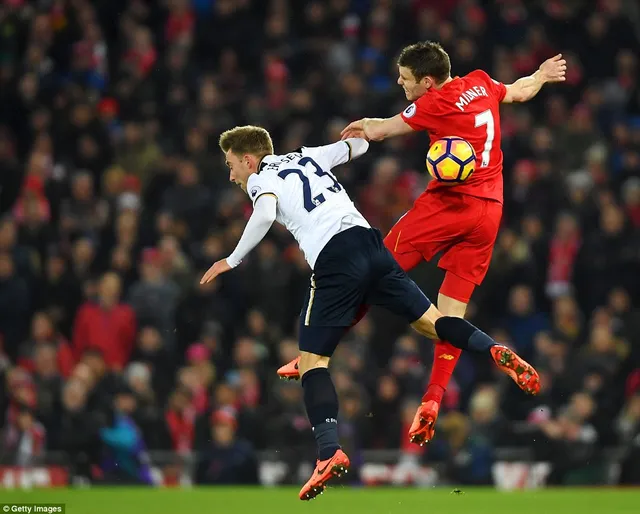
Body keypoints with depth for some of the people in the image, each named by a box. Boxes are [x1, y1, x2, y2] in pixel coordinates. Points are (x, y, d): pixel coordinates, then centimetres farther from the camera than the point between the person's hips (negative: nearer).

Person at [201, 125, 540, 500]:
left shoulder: (260, 178, 9)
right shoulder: (308, 156, 26)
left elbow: (265, 214, -13)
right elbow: (357, 146, 39)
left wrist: (233, 260, -4)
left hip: (335, 261, -6)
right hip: (370, 242, 6)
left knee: (312, 362, -1)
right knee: (428, 320, 14)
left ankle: (330, 452, -16)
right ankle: (494, 350, -10)